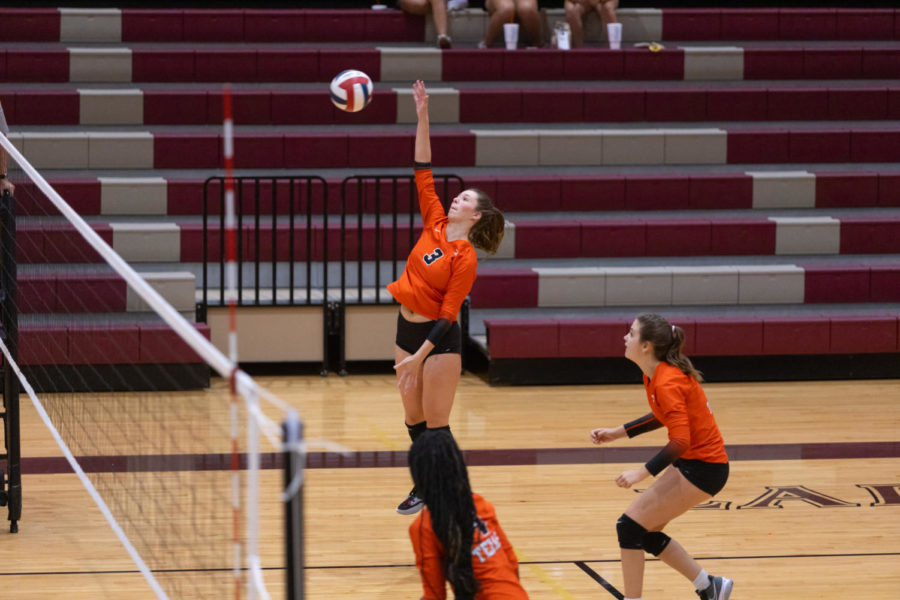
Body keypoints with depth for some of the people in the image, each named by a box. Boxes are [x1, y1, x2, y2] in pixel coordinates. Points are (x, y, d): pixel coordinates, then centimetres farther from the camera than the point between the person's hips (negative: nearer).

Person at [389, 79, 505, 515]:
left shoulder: (465, 258, -14)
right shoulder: (435, 225, 3)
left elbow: (448, 314, -16)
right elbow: (423, 175, 2)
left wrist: (420, 356, -21)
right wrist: (422, 119, -6)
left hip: (438, 339, -7)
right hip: (406, 328, 7)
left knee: (435, 424, -2)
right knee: (413, 419, 13)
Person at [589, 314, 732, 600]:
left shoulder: (667, 382, -24)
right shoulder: (654, 375, 4)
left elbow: (680, 441, -30)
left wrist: (643, 472, -36)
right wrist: (617, 432, 15)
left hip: (703, 468, -9)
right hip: (690, 461, 9)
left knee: (630, 526, -11)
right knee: (646, 532, 12)